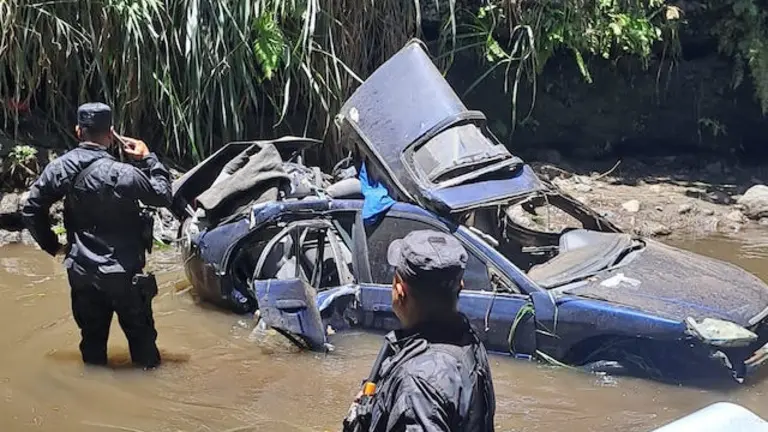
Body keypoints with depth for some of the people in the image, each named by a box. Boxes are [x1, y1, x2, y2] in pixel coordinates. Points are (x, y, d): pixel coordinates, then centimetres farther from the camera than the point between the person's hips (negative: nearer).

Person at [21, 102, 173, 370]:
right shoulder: (123, 175, -20)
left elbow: (31, 210, 1)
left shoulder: (59, 168, -5)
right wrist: (148, 159, 0)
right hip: (123, 273, -4)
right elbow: (163, 195, -7)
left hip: (81, 272, 5)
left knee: (92, 337, 15)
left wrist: (52, 245, 11)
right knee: (141, 334, 10)